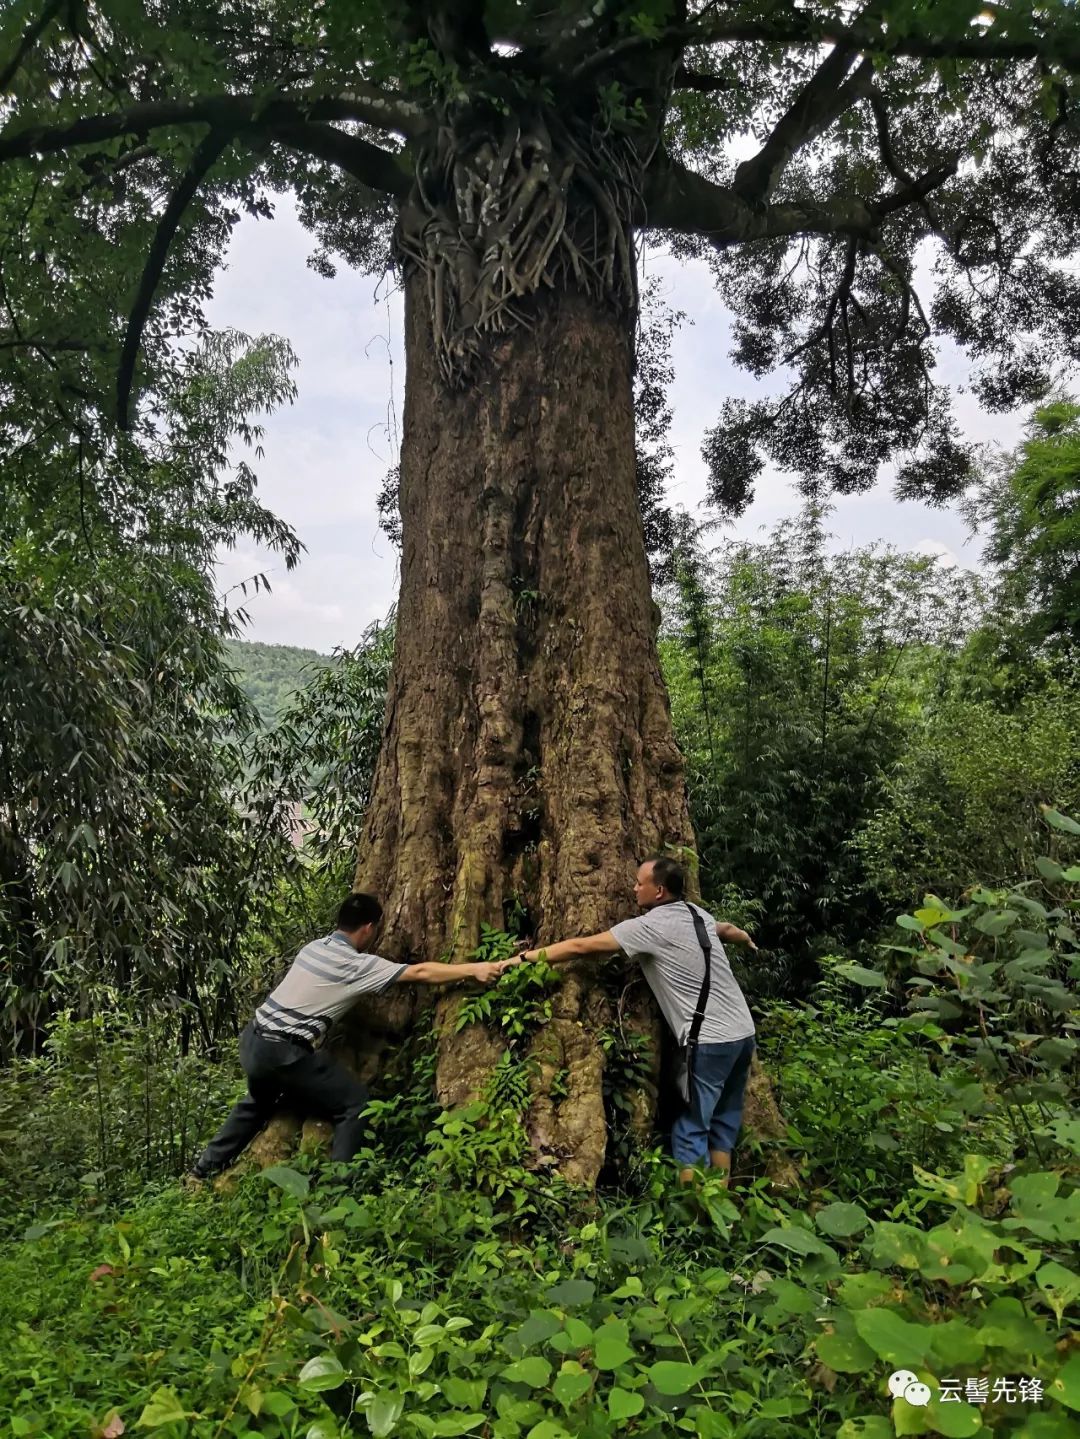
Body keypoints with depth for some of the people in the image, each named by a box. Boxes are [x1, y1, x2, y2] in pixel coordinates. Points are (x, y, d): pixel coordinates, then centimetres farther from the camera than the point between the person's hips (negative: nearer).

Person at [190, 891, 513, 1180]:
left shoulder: (314, 947, 8)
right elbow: (420, 973, -13)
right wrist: (476, 970, -8)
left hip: (253, 1039, 8)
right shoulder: (357, 965, -14)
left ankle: (203, 1169, 44)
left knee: (259, 1102, 35)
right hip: (285, 1052, -8)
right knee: (355, 1104, 3)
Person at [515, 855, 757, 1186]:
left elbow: (580, 947, -9)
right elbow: (726, 929, 34)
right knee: (723, 1123, 17)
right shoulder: (699, 914, 10)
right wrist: (747, 938, 58)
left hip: (710, 1041, -8)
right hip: (743, 1032, 8)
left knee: (692, 1129, 1)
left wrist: (527, 957, 1)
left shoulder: (649, 927, -12)